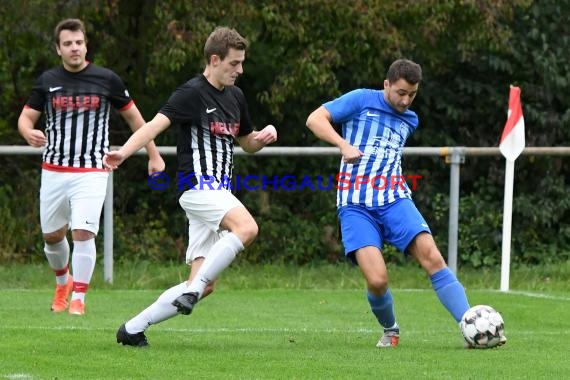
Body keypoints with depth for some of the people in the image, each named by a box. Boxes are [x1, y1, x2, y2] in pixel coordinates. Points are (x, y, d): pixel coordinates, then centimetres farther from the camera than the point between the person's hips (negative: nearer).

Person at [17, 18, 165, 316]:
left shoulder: (106, 79, -2)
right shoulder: (47, 81, 3)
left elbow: (133, 116, 9)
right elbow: (25, 117, 7)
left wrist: (153, 155, 12)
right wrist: (29, 133, -18)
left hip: (91, 173, -3)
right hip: (53, 172, 3)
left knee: (83, 233, -17)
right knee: (51, 236, 12)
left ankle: (78, 298, -7)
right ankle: (63, 282, 40)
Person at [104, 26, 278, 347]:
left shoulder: (235, 97, 16)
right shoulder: (192, 93, -9)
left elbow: (248, 143, 30)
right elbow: (156, 125, -22)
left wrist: (263, 136, 5)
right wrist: (124, 152, -39)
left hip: (219, 194, 8)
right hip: (198, 186, -8)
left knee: (204, 286, 2)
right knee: (247, 227, -34)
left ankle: (133, 329, 9)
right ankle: (191, 290, -26)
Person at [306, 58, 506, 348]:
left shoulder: (410, 120, 19)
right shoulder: (362, 100, 3)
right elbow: (315, 119, -4)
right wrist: (344, 145, -17)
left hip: (395, 199, 4)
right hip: (356, 205, -4)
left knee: (431, 256, -21)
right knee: (377, 280, -21)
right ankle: (390, 331, 10)